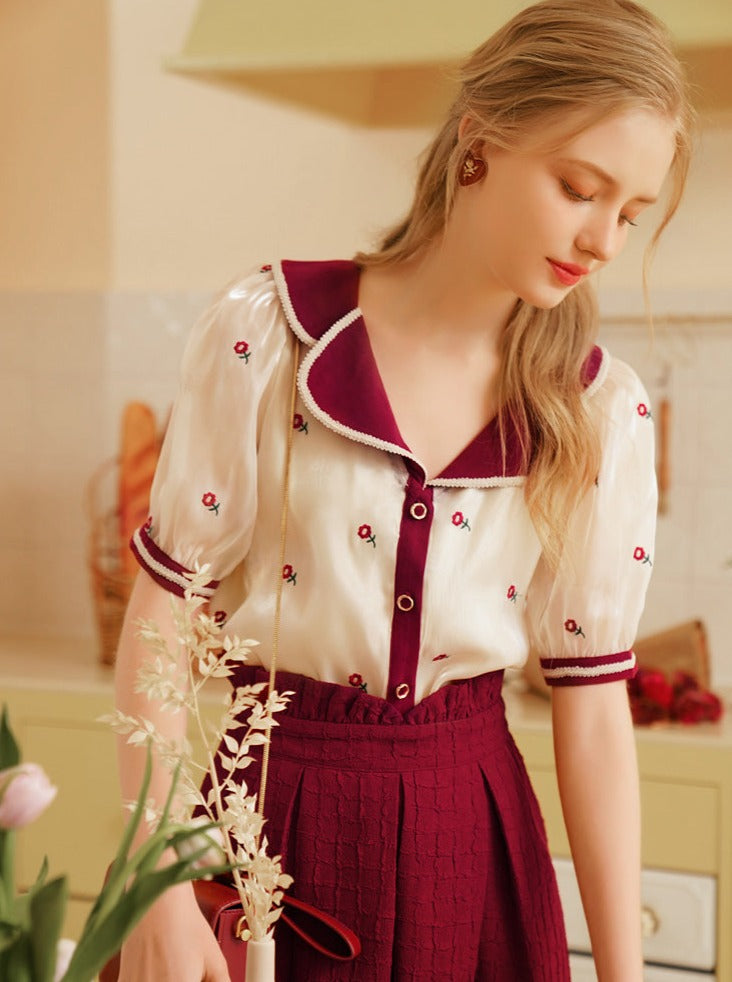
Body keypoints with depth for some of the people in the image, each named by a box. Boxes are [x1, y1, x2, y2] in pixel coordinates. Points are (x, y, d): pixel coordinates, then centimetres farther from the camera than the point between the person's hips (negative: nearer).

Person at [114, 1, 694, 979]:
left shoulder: (603, 414, -6)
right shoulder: (266, 336, -13)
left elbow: (595, 705, -4)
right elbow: (163, 607, -9)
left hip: (470, 825, 2)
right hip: (270, 806, -2)